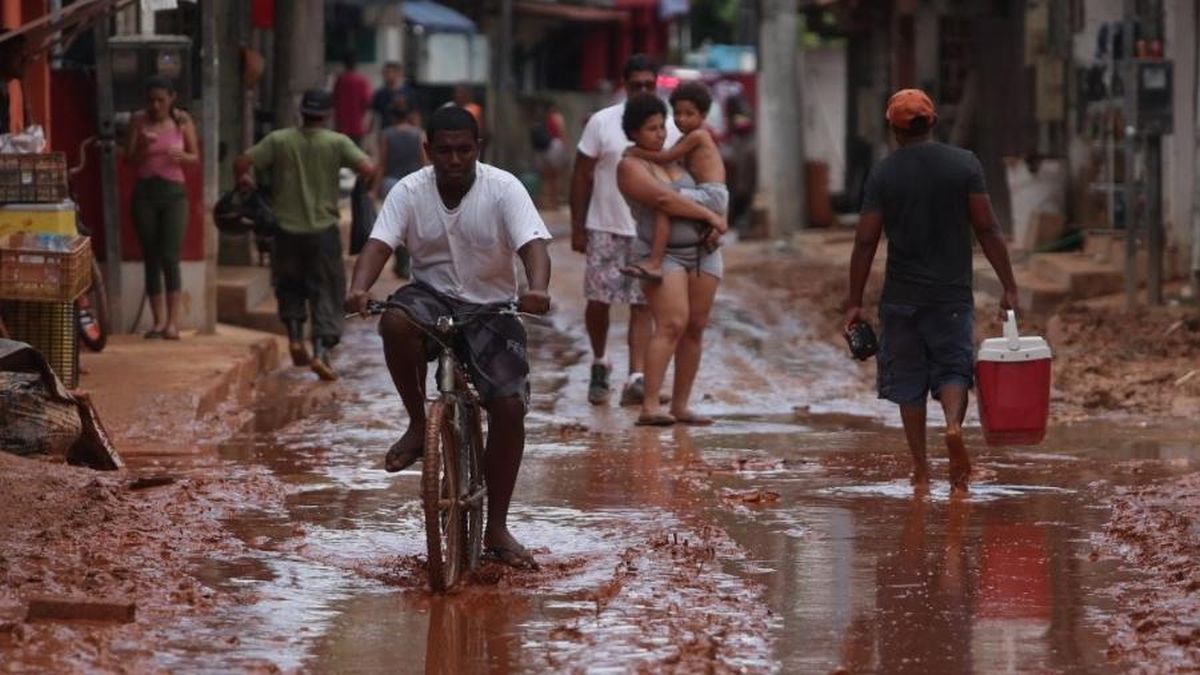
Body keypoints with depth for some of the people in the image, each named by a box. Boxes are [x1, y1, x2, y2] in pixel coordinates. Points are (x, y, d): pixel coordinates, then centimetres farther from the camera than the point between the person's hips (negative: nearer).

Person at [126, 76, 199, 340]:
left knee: (170, 257, -13)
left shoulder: (182, 121, 0)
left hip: (174, 192, -2)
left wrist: (181, 156, -16)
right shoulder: (139, 120, 2)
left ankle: (173, 320, -12)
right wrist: (142, 146, -19)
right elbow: (130, 158, 1)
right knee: (151, 258, 3)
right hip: (145, 192, 2)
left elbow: (195, 157, 5)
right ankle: (158, 320, 6)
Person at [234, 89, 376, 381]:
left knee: (290, 287, 22)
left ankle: (295, 337, 8)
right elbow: (368, 170, -15)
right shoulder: (337, 143, -6)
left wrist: (243, 180, 15)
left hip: (287, 229, 2)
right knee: (326, 293, 3)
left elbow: (241, 163, -7)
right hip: (323, 231, -2)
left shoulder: (279, 140, -2)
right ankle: (321, 351, -9)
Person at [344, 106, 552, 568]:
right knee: (396, 321, -36)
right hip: (432, 297, 0)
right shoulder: (410, 192, -6)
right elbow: (378, 244, -18)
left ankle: (497, 529, 0)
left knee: (510, 407, -14)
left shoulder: (503, 188, -10)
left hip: (491, 309, 0)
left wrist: (538, 289, -45)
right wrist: (359, 288, -40)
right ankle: (418, 426, -14)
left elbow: (533, 245, -22)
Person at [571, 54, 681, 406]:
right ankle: (600, 364, 29)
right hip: (605, 229, -1)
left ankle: (636, 379, -9)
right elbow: (582, 176, 1)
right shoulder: (602, 123, -2)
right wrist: (577, 228, -3)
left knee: (642, 305, -5)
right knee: (598, 300, 5)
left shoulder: (669, 130, 4)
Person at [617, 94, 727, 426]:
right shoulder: (631, 166, -6)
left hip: (702, 249, 7)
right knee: (671, 325, -19)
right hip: (663, 253, -7)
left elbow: (705, 192, 20)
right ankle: (649, 406, -22)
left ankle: (681, 405, 7)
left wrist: (715, 226, 1)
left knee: (696, 327, 2)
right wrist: (710, 215, -15)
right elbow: (664, 200, -18)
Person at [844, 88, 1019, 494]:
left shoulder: (883, 174, -2)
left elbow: (866, 241, -2)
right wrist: (1009, 287, 3)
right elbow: (988, 229, -3)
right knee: (953, 366, 8)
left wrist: (855, 302, 5)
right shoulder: (964, 165, -1)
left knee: (907, 381, 9)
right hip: (952, 293, 0)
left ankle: (921, 470, 6)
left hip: (901, 296, 0)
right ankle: (954, 423, -24)